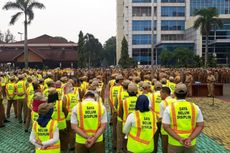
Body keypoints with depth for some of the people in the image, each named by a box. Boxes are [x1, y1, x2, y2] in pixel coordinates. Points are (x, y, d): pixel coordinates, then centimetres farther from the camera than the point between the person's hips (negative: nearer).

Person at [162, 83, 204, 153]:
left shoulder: (169, 108, -10)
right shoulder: (195, 107, -4)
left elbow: (166, 127, -14)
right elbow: (200, 126, -6)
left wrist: (179, 139, -17)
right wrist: (190, 139, -14)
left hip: (174, 143, -2)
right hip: (191, 143, 2)